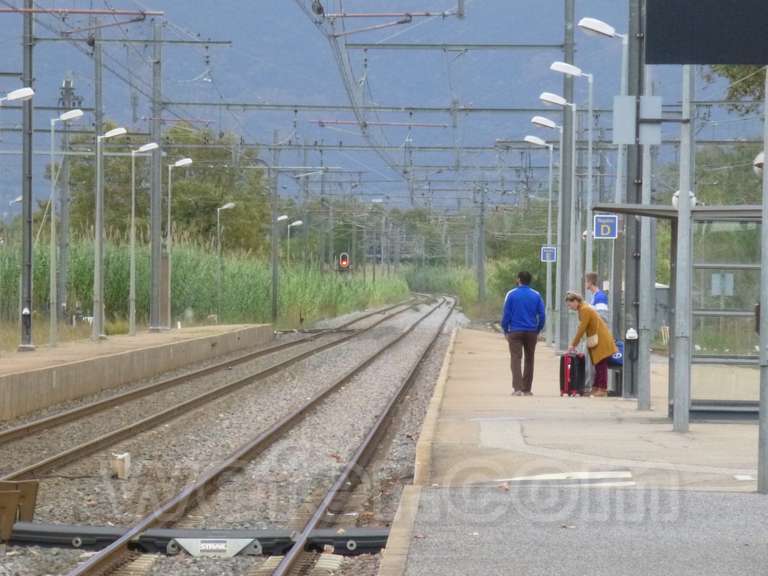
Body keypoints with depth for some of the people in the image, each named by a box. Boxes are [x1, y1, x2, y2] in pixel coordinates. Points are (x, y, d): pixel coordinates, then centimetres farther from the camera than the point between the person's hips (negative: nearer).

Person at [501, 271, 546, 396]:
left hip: (515, 332, -2)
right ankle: (527, 389, 17)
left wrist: (505, 331, 7)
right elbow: (542, 315, 2)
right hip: (531, 333, 2)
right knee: (529, 360, 13)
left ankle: (518, 388, -20)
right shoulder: (536, 296, 3)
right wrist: (538, 331, 12)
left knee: (516, 359, -5)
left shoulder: (511, 295, -3)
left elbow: (506, 314, -3)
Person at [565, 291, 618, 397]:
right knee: (599, 365, 10)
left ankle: (603, 389, -8)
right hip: (598, 340, 10)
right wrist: (573, 344, 13)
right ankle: (596, 388, 13)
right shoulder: (583, 308, 13)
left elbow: (581, 329, -19)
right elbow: (582, 329, 16)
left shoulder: (585, 310, -17)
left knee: (601, 365, -8)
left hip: (601, 341, -10)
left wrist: (573, 345, -13)